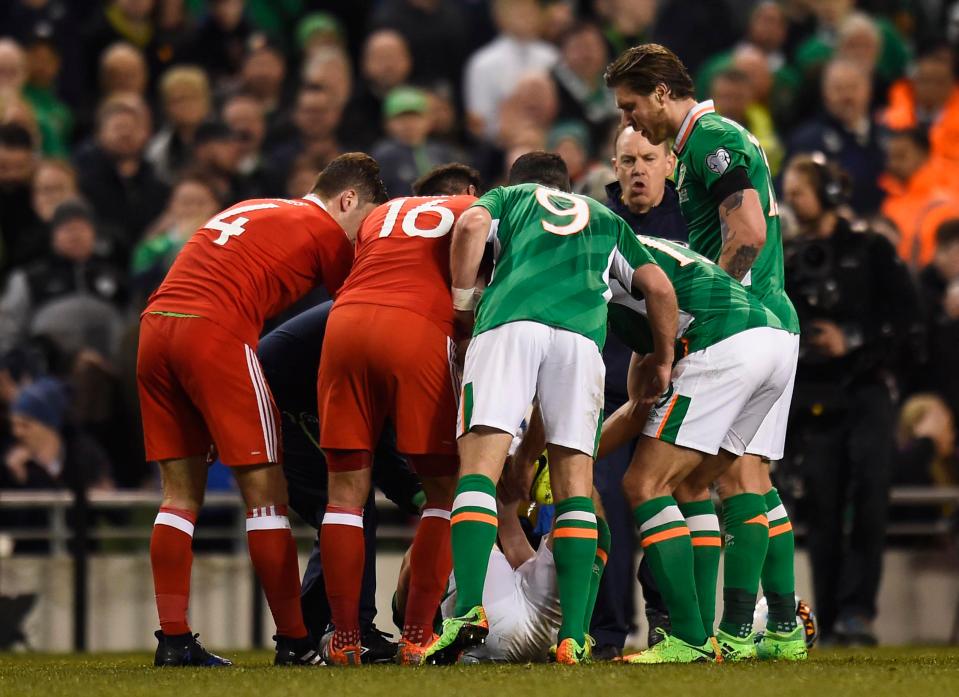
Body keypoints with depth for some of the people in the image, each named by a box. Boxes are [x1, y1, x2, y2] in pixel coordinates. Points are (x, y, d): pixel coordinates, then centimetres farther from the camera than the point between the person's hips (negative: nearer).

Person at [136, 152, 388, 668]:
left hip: (154, 323, 7)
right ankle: (294, 643, -1)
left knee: (181, 493, 11)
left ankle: (173, 640, 7)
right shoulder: (325, 230, 7)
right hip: (216, 333, -7)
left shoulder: (246, 211, 29)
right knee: (265, 494, -1)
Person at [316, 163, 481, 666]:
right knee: (444, 489, 7)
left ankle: (344, 638, 4)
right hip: (419, 330, -4)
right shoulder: (473, 207, 23)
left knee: (346, 488, 8)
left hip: (345, 322, 4)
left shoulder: (382, 214, 33)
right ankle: (416, 637, 0)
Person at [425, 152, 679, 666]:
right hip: (582, 332, 2)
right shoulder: (606, 220, 36)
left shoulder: (508, 197, 30)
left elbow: (471, 226, 7)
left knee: (481, 464, -10)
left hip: (508, 321, -2)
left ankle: (468, 609, -30)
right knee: (574, 481, 3)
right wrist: (663, 360, 36)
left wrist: (462, 305, 15)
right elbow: (659, 287, 24)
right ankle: (573, 636, -9)